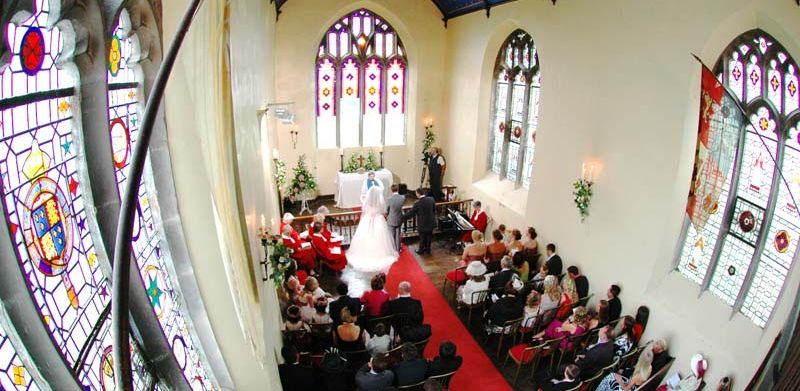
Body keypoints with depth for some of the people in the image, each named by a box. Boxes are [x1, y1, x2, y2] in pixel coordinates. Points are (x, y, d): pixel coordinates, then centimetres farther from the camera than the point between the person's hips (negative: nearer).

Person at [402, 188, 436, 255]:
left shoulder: (417, 203, -24)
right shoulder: (431, 199, -8)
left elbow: (410, 213, -17)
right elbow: (434, 210, 5)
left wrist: (402, 217, -5)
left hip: (422, 224, -5)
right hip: (431, 222, 5)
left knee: (422, 237, 14)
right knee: (429, 236, 20)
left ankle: (421, 250, 33)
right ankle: (428, 249, 36)